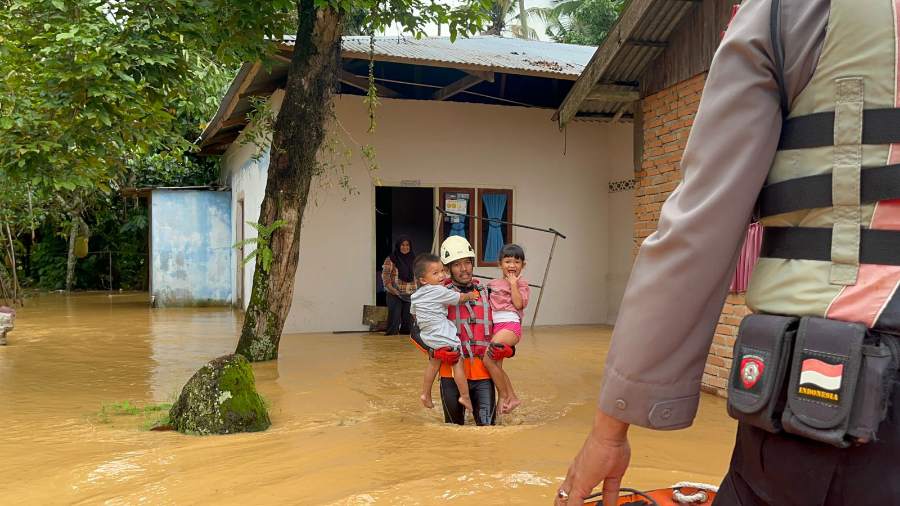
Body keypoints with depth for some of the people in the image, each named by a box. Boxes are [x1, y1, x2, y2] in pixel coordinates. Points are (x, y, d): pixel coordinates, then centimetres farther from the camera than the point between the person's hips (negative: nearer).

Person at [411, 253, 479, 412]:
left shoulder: (416, 295, 13)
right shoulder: (439, 291, -11)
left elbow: (414, 313, 24)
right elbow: (460, 298, -1)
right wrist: (470, 295, 19)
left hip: (428, 337, 8)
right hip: (443, 335, -8)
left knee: (434, 363, 22)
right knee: (457, 363, -2)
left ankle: (426, 393, 26)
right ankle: (465, 396, 0)